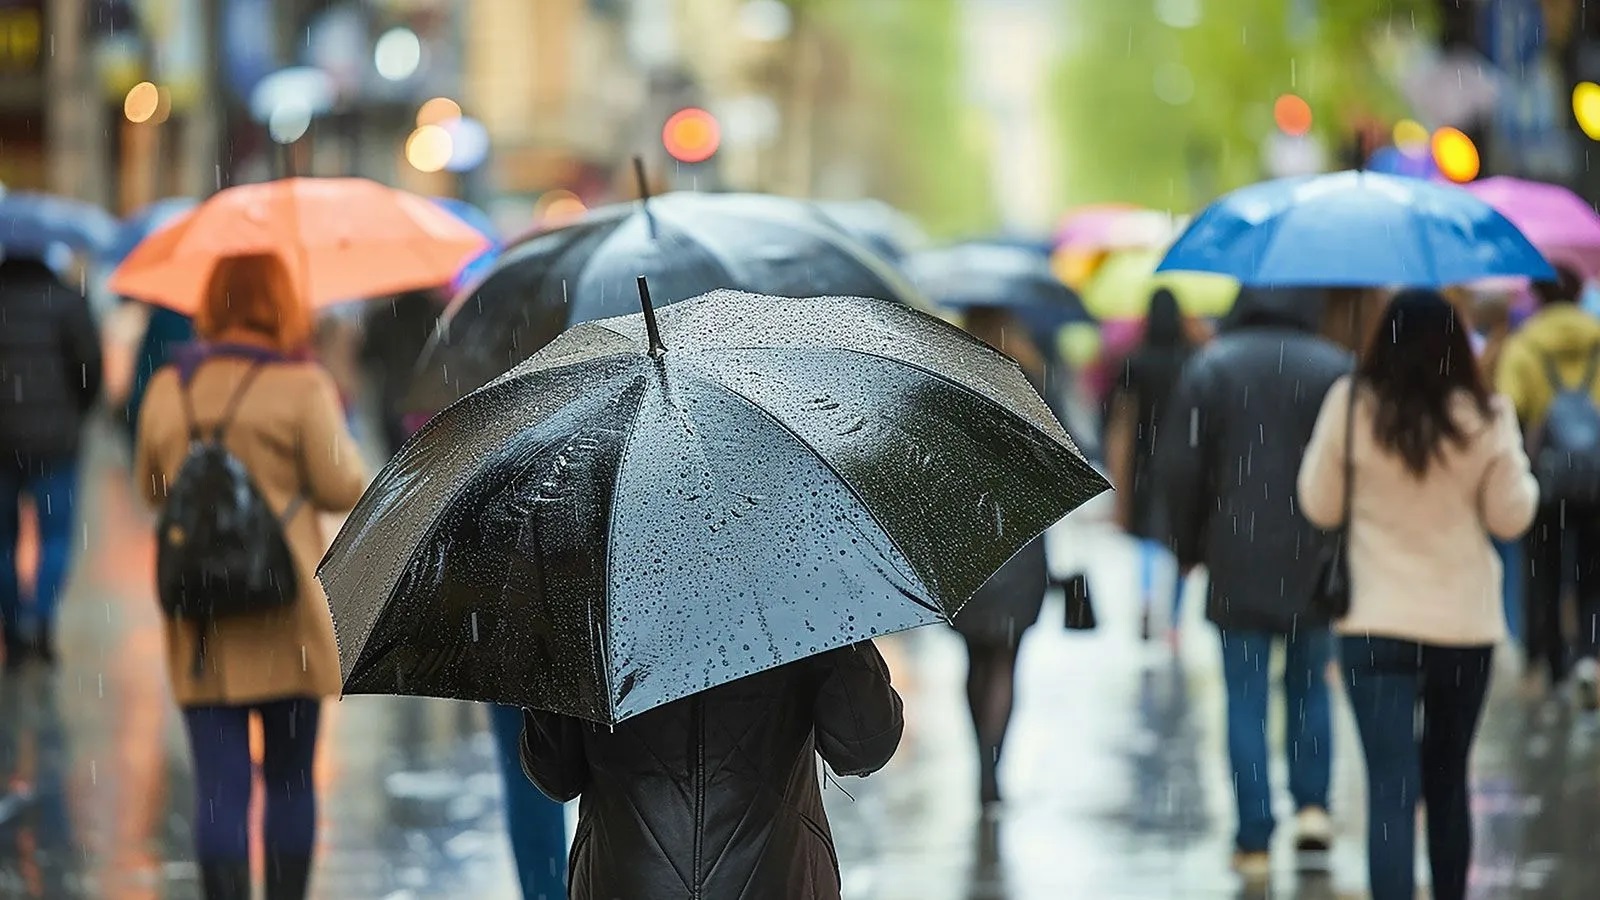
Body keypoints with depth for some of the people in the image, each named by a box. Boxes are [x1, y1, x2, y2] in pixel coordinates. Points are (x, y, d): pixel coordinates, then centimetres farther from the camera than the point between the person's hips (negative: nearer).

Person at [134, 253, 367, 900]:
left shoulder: (167, 390, 4)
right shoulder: (302, 388, -8)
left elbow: (151, 488, 16)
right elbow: (344, 489, -8)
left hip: (199, 624, 2)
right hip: (286, 622, -2)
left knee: (219, 785, -1)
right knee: (290, 778, 11)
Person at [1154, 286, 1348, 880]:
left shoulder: (1209, 368, -1)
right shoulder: (1338, 369, -1)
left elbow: (1178, 469, -1)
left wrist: (1187, 547, 11)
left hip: (1237, 564, -1)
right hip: (1316, 564, 1)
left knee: (1246, 698, 2)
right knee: (1309, 684, 18)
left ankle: (1254, 841, 0)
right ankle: (1312, 803, 5)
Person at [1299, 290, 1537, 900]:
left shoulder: (1350, 407, -9)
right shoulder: (1488, 419, -7)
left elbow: (1319, 506, -1)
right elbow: (1511, 518, 0)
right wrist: (1519, 471, 17)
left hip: (1376, 624, -2)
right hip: (1467, 622, 2)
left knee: (1391, 789, -8)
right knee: (1448, 781, 21)